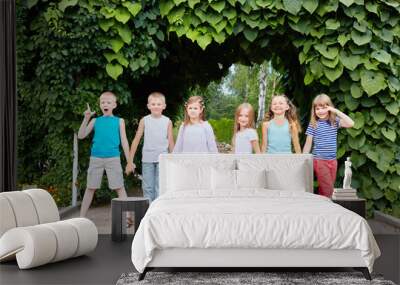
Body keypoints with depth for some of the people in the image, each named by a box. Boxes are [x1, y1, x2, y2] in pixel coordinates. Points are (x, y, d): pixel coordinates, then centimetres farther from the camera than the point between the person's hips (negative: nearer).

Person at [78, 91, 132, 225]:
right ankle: (81, 217, 16)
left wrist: (129, 161, 1)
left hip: (113, 158, -2)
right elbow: (81, 136, 2)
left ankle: (128, 216, -2)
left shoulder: (119, 121, 6)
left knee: (119, 187, -4)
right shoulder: (95, 121, 8)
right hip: (96, 158, 2)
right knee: (90, 188, 8)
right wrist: (86, 119, -9)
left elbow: (124, 141, 5)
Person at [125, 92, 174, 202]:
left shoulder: (167, 122, 3)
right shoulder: (144, 120, 3)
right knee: (147, 189, 3)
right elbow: (136, 140, 4)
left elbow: (171, 142, 7)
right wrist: (130, 161, 1)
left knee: (160, 189, 0)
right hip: (147, 160, 1)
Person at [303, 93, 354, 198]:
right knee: (328, 189, -9)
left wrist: (336, 111, -13)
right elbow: (308, 144, 0)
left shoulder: (335, 121, 3)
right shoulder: (313, 125, -3)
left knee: (324, 189, 10)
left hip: (333, 160, 3)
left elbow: (350, 123, -13)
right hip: (319, 160, -3)